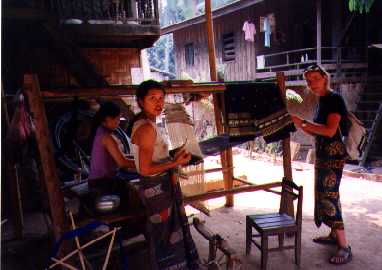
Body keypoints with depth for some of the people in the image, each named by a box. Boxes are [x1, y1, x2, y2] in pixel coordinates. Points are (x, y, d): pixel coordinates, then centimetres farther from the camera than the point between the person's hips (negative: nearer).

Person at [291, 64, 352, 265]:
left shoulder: (334, 99, -14)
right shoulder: (322, 100, 12)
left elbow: (330, 130, -24)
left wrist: (304, 122, -19)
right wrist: (300, 125, 2)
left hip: (333, 155, -9)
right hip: (323, 154, 9)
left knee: (329, 197, -9)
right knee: (325, 195, 15)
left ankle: (344, 248, -3)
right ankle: (334, 235, 30)